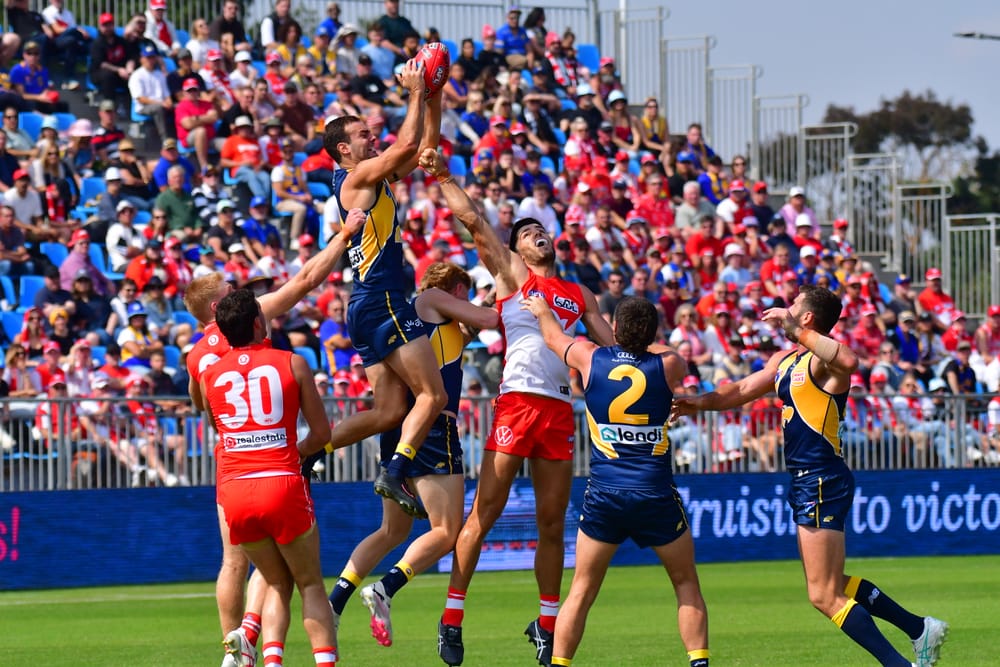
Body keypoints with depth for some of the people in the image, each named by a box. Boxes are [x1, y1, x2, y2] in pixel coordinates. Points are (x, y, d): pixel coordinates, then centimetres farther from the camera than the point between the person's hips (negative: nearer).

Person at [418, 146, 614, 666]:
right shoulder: (511, 271, 11)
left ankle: (547, 624, 17)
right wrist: (443, 177, -4)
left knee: (552, 522, 8)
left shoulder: (578, 294, 22)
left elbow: (611, 346, 22)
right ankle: (452, 617, -5)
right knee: (484, 513, -8)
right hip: (518, 401, -4)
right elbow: (472, 219, 3)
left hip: (560, 408, 4)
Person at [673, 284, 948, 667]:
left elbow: (848, 362, -38)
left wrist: (797, 331, -32)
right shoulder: (787, 361, 15)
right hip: (806, 481, 10)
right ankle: (920, 629, 28)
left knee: (824, 596, -8)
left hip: (822, 484, -10)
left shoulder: (821, 361, -15)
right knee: (834, 585, 20)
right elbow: (743, 390, 25)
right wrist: (700, 403, 11)